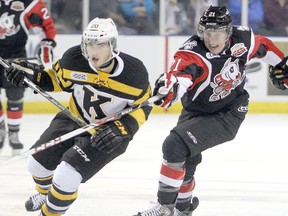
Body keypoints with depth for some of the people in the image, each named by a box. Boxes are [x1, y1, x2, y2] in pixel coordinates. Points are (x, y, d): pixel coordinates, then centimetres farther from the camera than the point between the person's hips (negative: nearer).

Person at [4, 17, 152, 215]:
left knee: (66, 177, -20)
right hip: (75, 118, 5)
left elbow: (143, 106, -14)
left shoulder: (134, 73, -28)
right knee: (38, 163, 12)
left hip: (108, 133, -5)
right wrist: (35, 76, -15)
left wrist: (120, 129, -27)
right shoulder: (74, 59, -20)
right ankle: (46, 193, 50)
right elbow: (59, 79, 2)